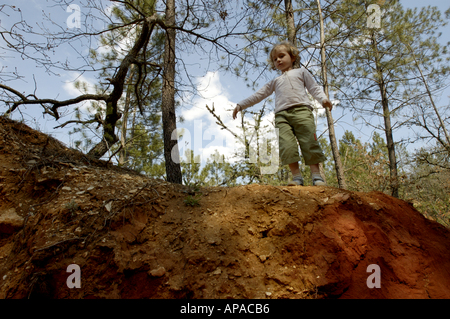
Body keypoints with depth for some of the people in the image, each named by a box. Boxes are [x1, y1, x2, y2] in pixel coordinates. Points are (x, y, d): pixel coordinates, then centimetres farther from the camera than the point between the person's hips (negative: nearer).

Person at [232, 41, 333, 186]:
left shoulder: (301, 72, 27)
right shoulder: (275, 82, 34)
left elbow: (314, 88, 17)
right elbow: (258, 95, 33)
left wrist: (323, 99, -3)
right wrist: (240, 105, 26)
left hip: (301, 110, -2)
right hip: (282, 115, 2)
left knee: (309, 143, -15)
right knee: (287, 145, -17)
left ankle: (316, 175, -14)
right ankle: (297, 176, -17)